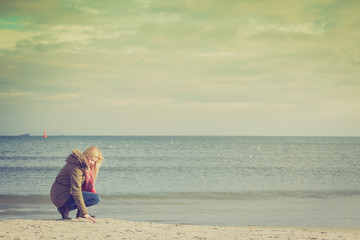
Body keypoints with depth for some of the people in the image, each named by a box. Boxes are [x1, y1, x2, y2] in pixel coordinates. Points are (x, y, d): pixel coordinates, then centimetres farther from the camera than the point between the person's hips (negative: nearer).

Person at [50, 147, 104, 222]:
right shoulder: (75, 166, -20)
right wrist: (84, 212, -29)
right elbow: (76, 191, -26)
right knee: (96, 198, -16)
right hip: (61, 197, -10)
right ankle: (67, 209, -11)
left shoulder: (83, 165, 12)